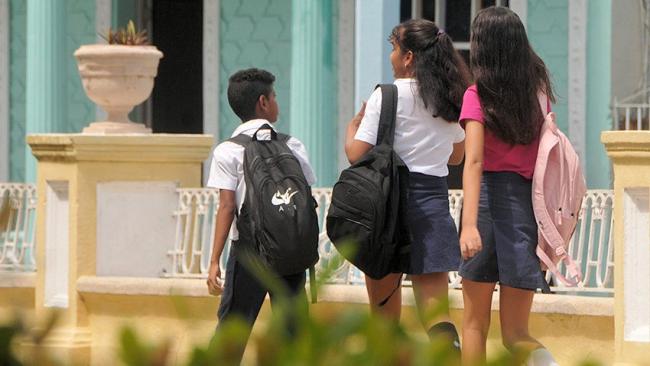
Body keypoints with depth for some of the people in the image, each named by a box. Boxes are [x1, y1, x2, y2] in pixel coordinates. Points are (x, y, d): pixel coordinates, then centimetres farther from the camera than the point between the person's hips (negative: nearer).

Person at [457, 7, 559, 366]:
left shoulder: (478, 96, -6)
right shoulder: (539, 89, 6)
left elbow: (474, 161, -17)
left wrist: (469, 224, -25)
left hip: (490, 195, -3)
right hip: (529, 200, 3)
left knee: (475, 321, 11)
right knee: (515, 331, 4)